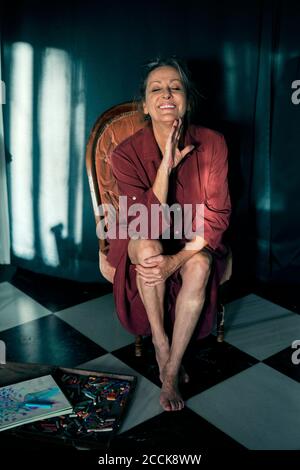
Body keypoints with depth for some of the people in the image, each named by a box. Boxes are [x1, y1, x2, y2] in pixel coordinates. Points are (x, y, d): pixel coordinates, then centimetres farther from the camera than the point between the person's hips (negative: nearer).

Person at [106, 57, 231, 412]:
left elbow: (216, 215, -14)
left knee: (199, 267, -33)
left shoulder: (212, 144, -14)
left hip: (195, 244, 1)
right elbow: (148, 225, -24)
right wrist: (167, 165, -34)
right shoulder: (127, 152, -17)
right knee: (147, 245, -35)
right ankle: (161, 346, -12)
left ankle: (171, 372, -17)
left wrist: (177, 260, -29)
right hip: (144, 243, 0)